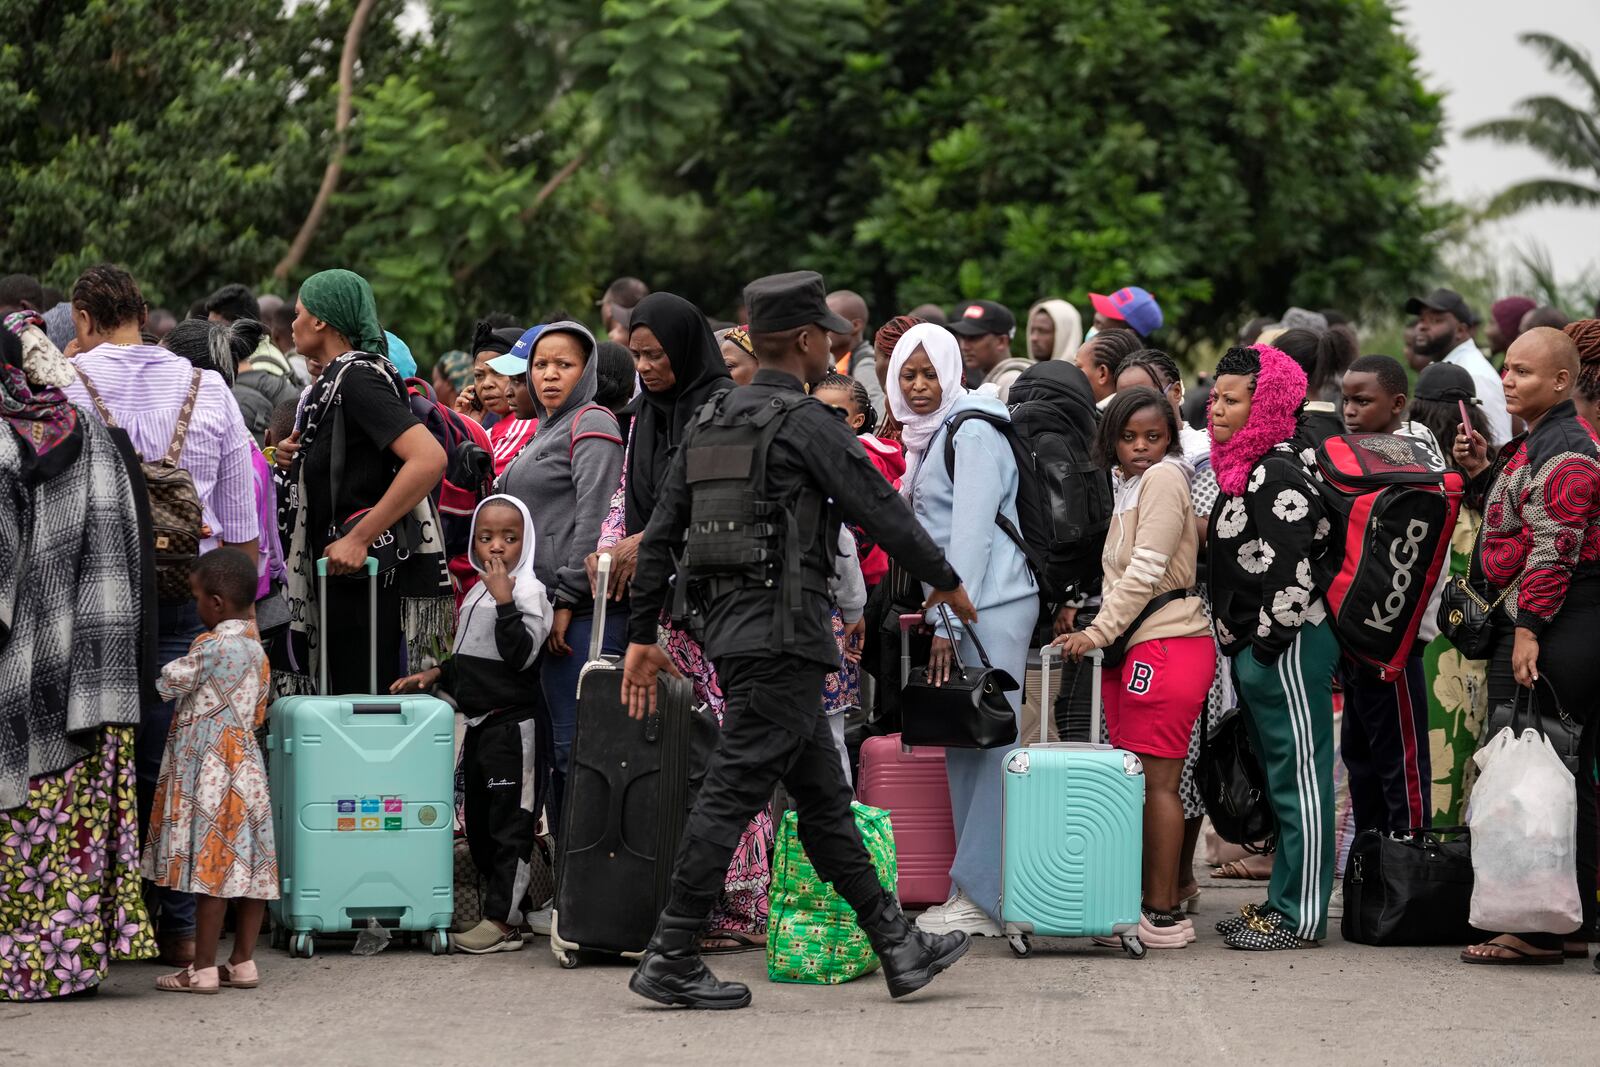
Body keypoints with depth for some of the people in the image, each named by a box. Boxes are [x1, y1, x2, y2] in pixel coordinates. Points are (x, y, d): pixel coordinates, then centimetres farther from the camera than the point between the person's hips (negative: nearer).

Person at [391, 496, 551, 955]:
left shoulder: (527, 591, -10)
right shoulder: (477, 593, 15)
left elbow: (522, 655, -22)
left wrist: (505, 602, -25)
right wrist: (437, 674, 13)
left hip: (514, 723, -9)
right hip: (478, 724, 9)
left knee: (509, 823, -6)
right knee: (479, 824, 12)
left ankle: (502, 920, -5)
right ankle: (507, 908, 20)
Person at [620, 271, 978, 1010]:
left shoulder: (713, 421, 13)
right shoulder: (806, 422, -11)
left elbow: (660, 534, 13)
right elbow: (881, 510, -7)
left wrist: (642, 635, 17)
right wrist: (946, 581, 7)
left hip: (729, 626, 9)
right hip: (782, 634, -9)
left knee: (822, 794, 12)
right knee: (736, 790, -7)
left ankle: (897, 946, 17)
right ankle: (670, 960, -7)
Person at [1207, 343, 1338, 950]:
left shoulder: (1277, 475, -16)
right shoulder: (1244, 470, 15)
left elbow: (1291, 570, -22)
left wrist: (1267, 643, -19)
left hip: (1287, 646, -11)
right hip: (1256, 648, 11)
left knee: (1298, 776, -5)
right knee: (1279, 777, 15)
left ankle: (1300, 915, -3)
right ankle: (1284, 900, 22)